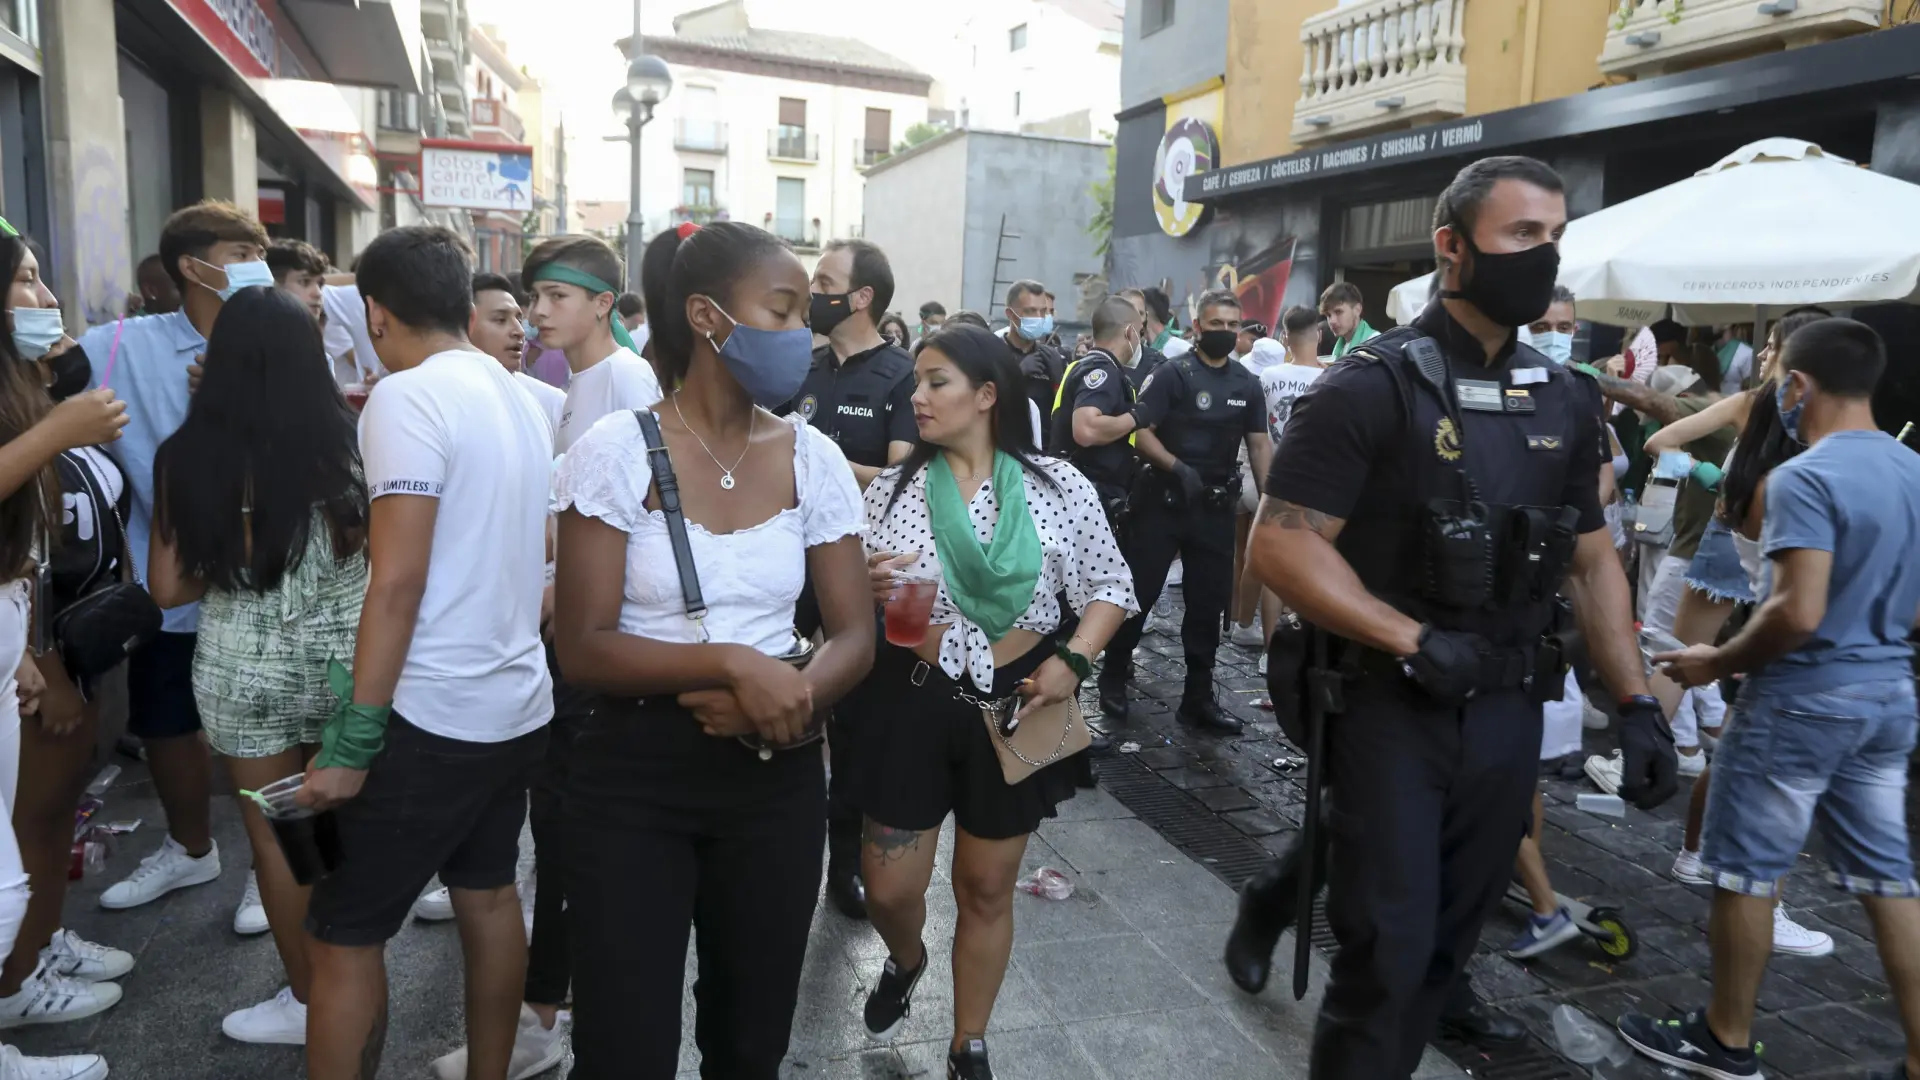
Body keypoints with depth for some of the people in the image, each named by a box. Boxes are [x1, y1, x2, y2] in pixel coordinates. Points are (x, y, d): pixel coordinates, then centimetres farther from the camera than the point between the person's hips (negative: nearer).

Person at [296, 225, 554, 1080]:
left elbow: (398, 580, -20)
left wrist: (352, 740, -17)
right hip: (516, 702, 8)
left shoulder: (406, 397, -14)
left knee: (340, 935, 4)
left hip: (433, 716, -8)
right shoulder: (519, 398, 10)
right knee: (488, 894, 20)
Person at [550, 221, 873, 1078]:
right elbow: (583, 648, -13)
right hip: (636, 776, -3)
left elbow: (854, 635, 0)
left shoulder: (812, 459, 0)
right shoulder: (618, 452, -10)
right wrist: (731, 661, -25)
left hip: (776, 775, 3)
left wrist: (789, 694, -20)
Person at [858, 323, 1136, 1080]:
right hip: (912, 702, 1)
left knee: (986, 888, 13)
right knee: (888, 890, 6)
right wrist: (867, 588, -19)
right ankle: (906, 960, 43)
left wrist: (1073, 660, -15)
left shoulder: (1058, 486, -5)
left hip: (1015, 704, -1)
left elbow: (1110, 588, 1)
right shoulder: (891, 489, -1)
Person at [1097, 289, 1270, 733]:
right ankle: (1113, 677, 20)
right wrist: (1177, 467, -24)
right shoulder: (1172, 373, -5)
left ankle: (1198, 697, 19)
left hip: (1217, 507, 4)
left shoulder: (1248, 385, 9)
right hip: (1163, 500, -4)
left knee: (1209, 603, 8)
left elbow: (1259, 446, 10)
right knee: (1138, 592, 2)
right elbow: (1140, 432, -12)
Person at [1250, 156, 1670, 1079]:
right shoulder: (1372, 386, -12)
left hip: (1508, 710, 6)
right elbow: (1280, 545, -17)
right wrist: (1413, 641, -20)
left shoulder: (1565, 401, 7)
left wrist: (1635, 703, 5)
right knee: (1387, 947, -1)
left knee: (1449, 939, 17)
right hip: (1392, 707, -6)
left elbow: (1591, 560, 14)